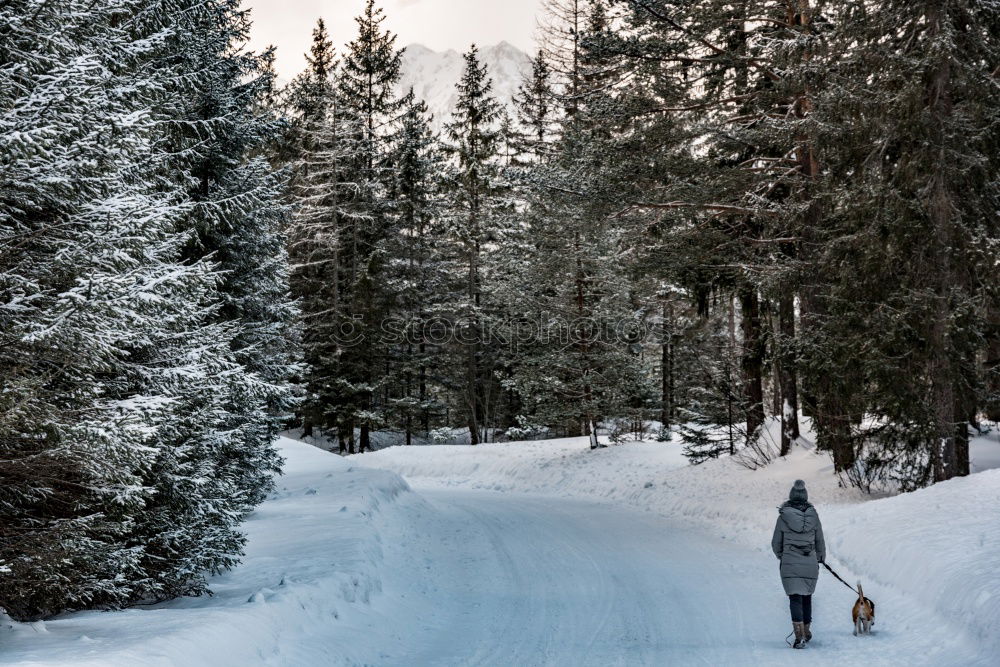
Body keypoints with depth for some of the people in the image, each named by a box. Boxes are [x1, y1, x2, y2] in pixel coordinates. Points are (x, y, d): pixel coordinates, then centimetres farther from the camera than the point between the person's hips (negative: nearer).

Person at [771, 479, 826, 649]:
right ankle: (806, 631, 30)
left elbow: (776, 543, 3)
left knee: (795, 598, -3)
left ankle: (800, 636, -16)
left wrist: (781, 555, 23)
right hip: (810, 564, 2)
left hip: (790, 564, -2)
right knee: (807, 596, 18)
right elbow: (820, 541, 9)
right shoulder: (813, 515, -1)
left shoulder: (783, 517, -5)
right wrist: (821, 557, 27)